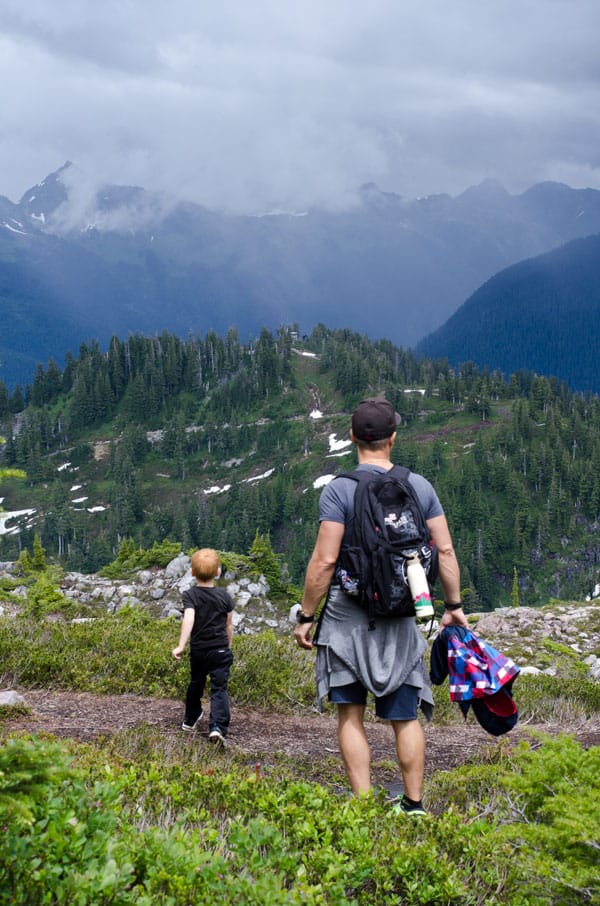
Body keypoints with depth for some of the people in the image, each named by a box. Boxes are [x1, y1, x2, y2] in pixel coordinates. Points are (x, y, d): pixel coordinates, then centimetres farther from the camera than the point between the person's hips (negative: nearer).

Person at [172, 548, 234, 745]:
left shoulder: (190, 595, -7)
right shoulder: (224, 596, -1)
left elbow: (189, 619, -23)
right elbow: (229, 625, 6)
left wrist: (181, 646, -28)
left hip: (198, 650, 1)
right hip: (221, 650, -1)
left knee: (196, 684, 21)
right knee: (219, 688, -5)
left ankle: (190, 720, 39)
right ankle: (217, 726, -23)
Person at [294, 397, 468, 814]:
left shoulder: (340, 489, -8)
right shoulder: (419, 486, 3)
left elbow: (324, 561, -12)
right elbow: (445, 550, 4)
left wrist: (305, 616, -3)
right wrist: (454, 605, 14)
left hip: (348, 614, -3)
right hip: (401, 618, 3)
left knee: (351, 715, 5)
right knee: (406, 716, 11)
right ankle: (414, 805, 16)